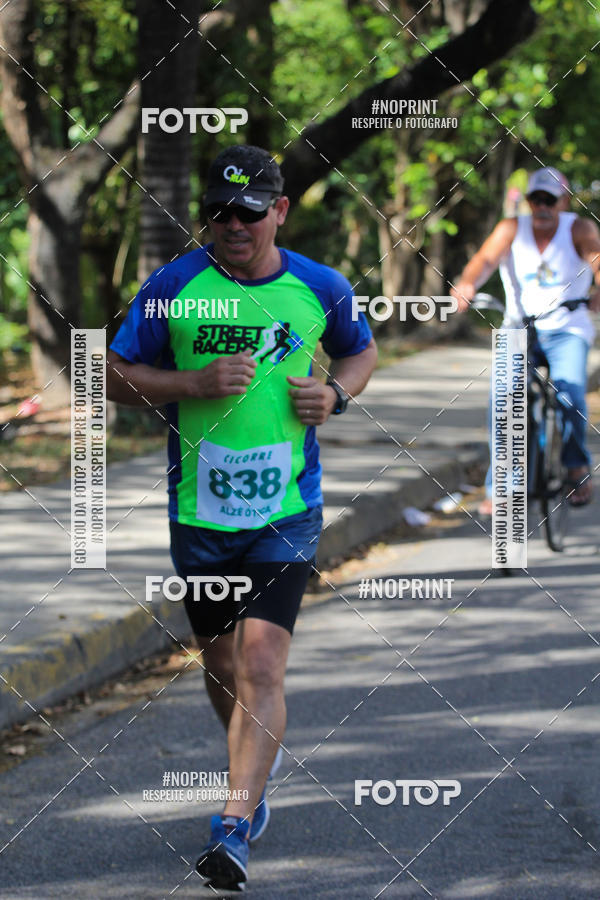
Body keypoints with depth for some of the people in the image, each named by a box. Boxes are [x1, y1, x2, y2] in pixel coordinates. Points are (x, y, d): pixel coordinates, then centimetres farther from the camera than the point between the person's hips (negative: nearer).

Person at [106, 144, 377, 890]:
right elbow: (114, 376, -1)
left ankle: (234, 829, -18)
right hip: (197, 511, 2)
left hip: (287, 510, -2)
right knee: (219, 662, 16)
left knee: (261, 665, -15)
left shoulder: (320, 290, 0)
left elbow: (363, 351, 19)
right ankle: (255, 769, 45)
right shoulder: (174, 287, -4)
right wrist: (198, 384, -16)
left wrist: (335, 392, -3)